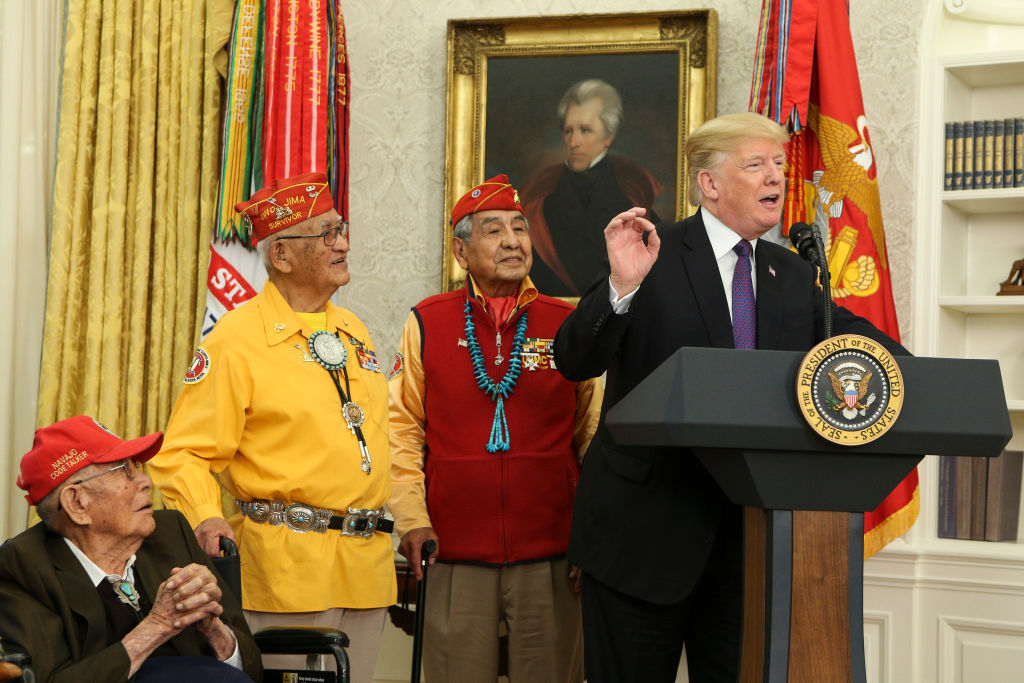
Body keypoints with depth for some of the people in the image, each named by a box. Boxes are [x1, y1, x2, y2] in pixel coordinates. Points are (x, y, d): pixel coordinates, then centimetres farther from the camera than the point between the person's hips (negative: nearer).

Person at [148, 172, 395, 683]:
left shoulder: (352, 330, 15)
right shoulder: (236, 339, -7)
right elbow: (183, 452, -9)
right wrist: (206, 520, -25)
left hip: (367, 564, 7)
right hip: (288, 564, -7)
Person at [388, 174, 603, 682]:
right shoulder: (427, 324, 5)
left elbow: (593, 431, 8)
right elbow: (402, 428, 5)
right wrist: (411, 519, -5)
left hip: (551, 556, 1)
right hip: (455, 556, 0)